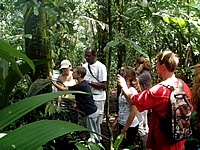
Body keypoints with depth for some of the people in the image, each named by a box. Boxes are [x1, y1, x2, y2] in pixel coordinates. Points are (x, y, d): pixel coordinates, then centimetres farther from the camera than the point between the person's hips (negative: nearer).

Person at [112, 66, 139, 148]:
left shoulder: (132, 92, -20)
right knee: (123, 146, 18)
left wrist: (125, 129, -18)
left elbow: (133, 113, -21)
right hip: (122, 124, 8)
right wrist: (116, 121, 13)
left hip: (130, 126, -8)